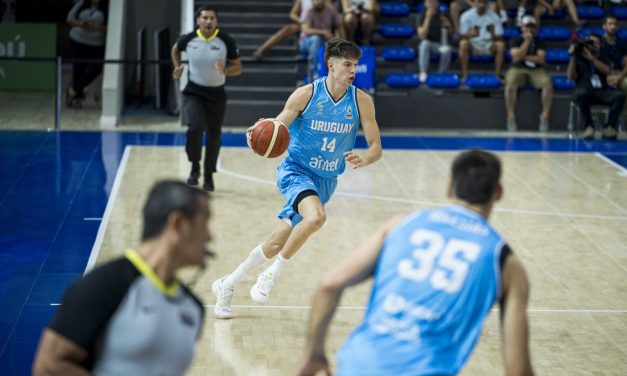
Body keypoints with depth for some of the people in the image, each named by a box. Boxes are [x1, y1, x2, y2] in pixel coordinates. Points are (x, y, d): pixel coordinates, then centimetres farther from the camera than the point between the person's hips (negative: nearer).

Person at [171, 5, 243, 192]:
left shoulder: (226, 41, -12)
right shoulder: (188, 39, -8)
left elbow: (238, 67, -5)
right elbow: (175, 49, 16)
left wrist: (225, 71, -25)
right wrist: (178, 67, 0)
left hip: (216, 94, 1)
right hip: (193, 92, -1)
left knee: (214, 136, 7)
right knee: (194, 129, -21)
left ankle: (209, 176, 26)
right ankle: (195, 167, 3)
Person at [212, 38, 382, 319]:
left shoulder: (361, 101, -6)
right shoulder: (306, 94, -13)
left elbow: (376, 147, -4)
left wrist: (363, 160, -27)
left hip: (325, 180, 4)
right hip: (296, 171, -4)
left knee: (276, 244, 4)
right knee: (316, 216, -33)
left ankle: (227, 285, 24)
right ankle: (272, 274, -14)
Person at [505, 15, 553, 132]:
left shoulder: (539, 42, 12)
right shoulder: (516, 40, 9)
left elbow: (541, 59, -3)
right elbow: (517, 56, -10)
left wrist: (523, 57, -5)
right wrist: (527, 41, -7)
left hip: (536, 70, 1)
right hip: (518, 69, -1)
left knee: (548, 84, -31)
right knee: (510, 84, -36)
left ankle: (545, 116, -26)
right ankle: (511, 117, -31)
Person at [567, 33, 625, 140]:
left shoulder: (602, 59, 21)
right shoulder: (578, 58, 14)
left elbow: (607, 71, -2)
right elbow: (571, 77, 0)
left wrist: (591, 58, -9)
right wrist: (573, 57, -6)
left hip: (602, 92, 3)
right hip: (586, 92, -2)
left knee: (620, 95, -28)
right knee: (581, 93, -40)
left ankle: (609, 127, -25)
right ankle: (589, 126, -24)